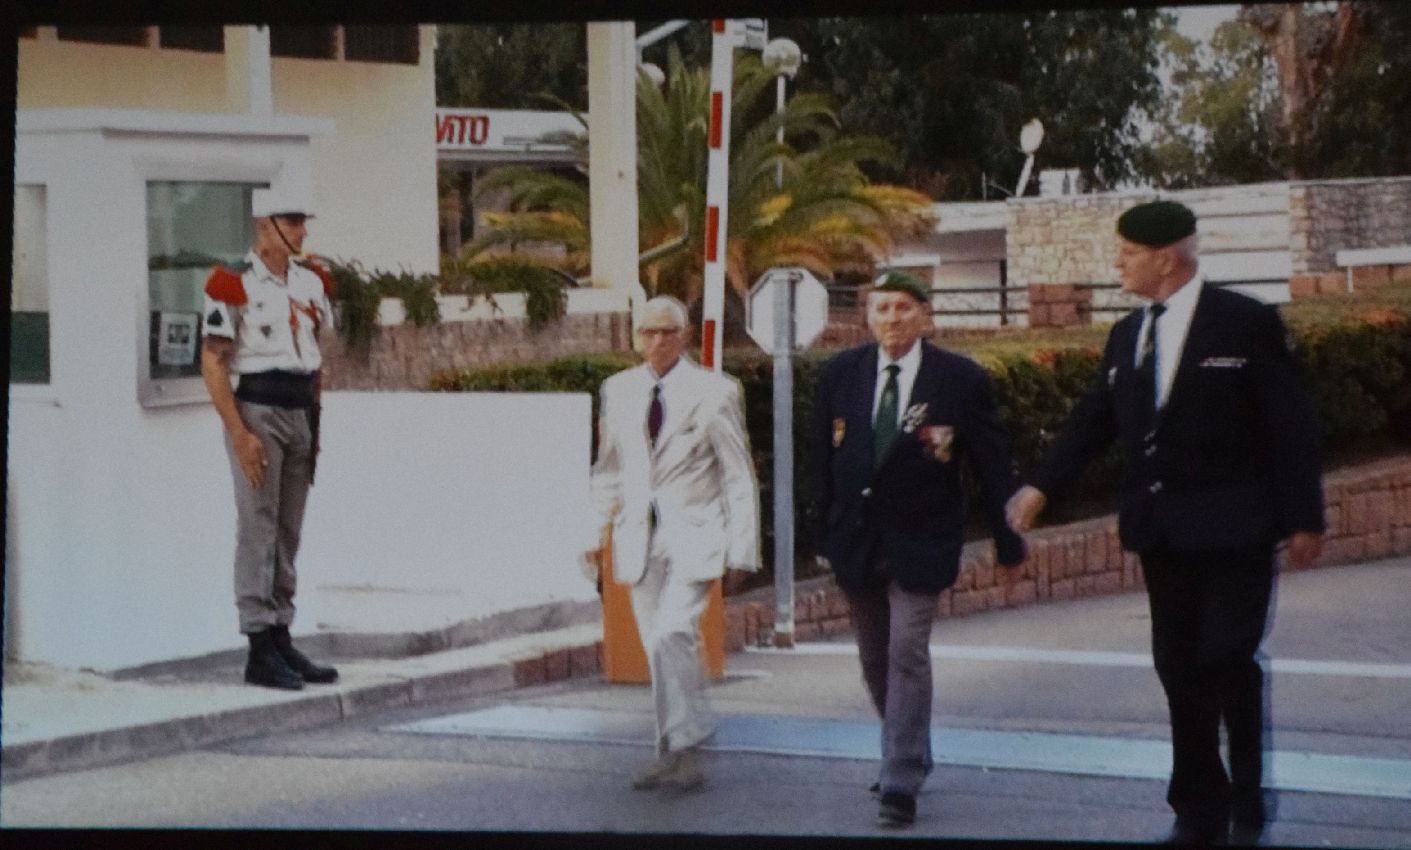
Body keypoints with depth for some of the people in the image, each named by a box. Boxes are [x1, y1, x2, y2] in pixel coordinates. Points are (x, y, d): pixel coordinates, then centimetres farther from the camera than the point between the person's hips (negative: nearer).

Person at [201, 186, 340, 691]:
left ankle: (282, 640, 16)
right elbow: (212, 364, -10)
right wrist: (239, 434, -17)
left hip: (301, 411, 7)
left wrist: (316, 425, 13)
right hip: (258, 410, -7)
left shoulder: (311, 284, 13)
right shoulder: (236, 285, -8)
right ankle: (260, 651, -5)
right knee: (258, 530, -7)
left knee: (288, 533, 10)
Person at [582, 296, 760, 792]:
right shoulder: (618, 390, 9)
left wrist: (740, 553, -4)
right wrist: (594, 531, 11)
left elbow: (739, 480, -1)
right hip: (640, 539, 4)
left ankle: (684, 751, -9)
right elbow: (608, 469, 19)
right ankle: (674, 752, 15)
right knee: (661, 650, 5)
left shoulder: (714, 392, -3)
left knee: (671, 635, -20)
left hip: (693, 537, -4)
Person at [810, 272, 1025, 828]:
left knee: (907, 655, -11)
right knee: (875, 659, 14)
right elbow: (821, 459, 8)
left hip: (920, 542, -4)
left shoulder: (961, 380, -7)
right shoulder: (841, 375, 2)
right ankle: (906, 756, 34)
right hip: (856, 539, 4)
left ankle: (901, 786, -7)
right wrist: (823, 535, 6)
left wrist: (1008, 541, 0)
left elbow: (992, 464, -2)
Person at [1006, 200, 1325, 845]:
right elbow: (1095, 418, 11)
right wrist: (1042, 485, -2)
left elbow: (1290, 424, -7)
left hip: (1232, 532, -6)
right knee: (1179, 670, 7)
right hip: (1162, 534, 6)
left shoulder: (1246, 323, -7)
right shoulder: (1127, 335, 11)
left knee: (1228, 661, -8)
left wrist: (1303, 517, -9)